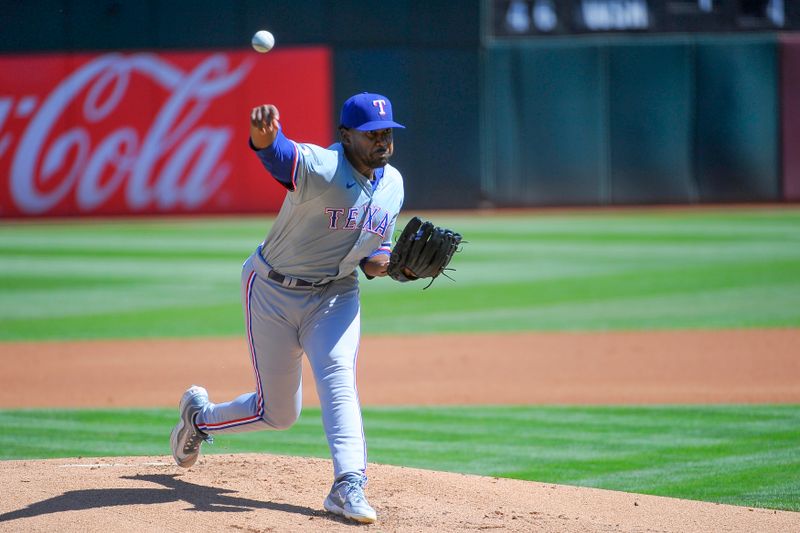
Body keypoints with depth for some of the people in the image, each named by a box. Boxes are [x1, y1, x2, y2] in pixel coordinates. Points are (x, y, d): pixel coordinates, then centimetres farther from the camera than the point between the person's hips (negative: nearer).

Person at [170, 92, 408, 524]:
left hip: (336, 295, 4)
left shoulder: (392, 184, -2)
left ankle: (348, 487, -28)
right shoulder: (319, 166, -25)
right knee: (278, 412, 5)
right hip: (273, 293, -4)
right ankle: (199, 415, 35)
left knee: (337, 376, -23)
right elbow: (280, 154, -49)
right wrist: (265, 135, -74)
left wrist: (377, 261, -11)